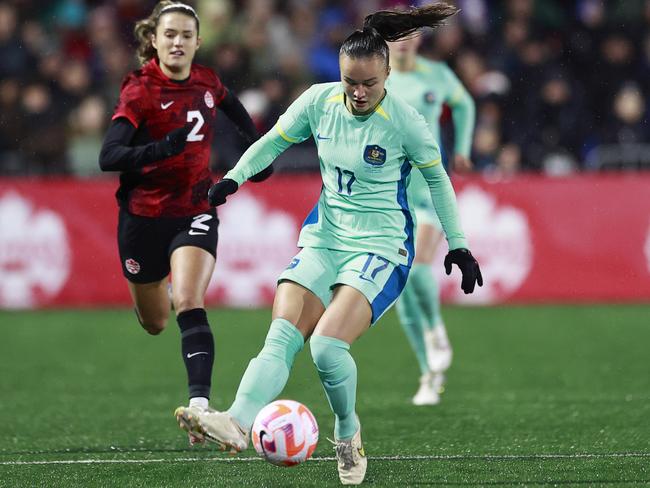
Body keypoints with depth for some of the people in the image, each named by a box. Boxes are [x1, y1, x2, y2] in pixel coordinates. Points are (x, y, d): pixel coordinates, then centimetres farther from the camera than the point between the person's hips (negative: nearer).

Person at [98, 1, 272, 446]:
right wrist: (162, 148, -39)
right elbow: (108, 157, -26)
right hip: (144, 216, -1)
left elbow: (234, 109, 26)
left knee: (188, 303, -23)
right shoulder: (140, 91, -15)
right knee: (155, 322, 15)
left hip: (195, 211, 1)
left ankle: (200, 402, -33)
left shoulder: (206, 82, -1)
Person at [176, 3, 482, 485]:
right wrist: (235, 177, 5)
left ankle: (348, 435, 2)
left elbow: (437, 178, 3)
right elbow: (275, 141, 16)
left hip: (382, 246, -4)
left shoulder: (404, 121, -13)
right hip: (324, 236, 4)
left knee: (327, 345, -23)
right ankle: (237, 423, -38)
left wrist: (458, 245, 7)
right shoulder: (320, 101, -3)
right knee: (281, 336, -18)